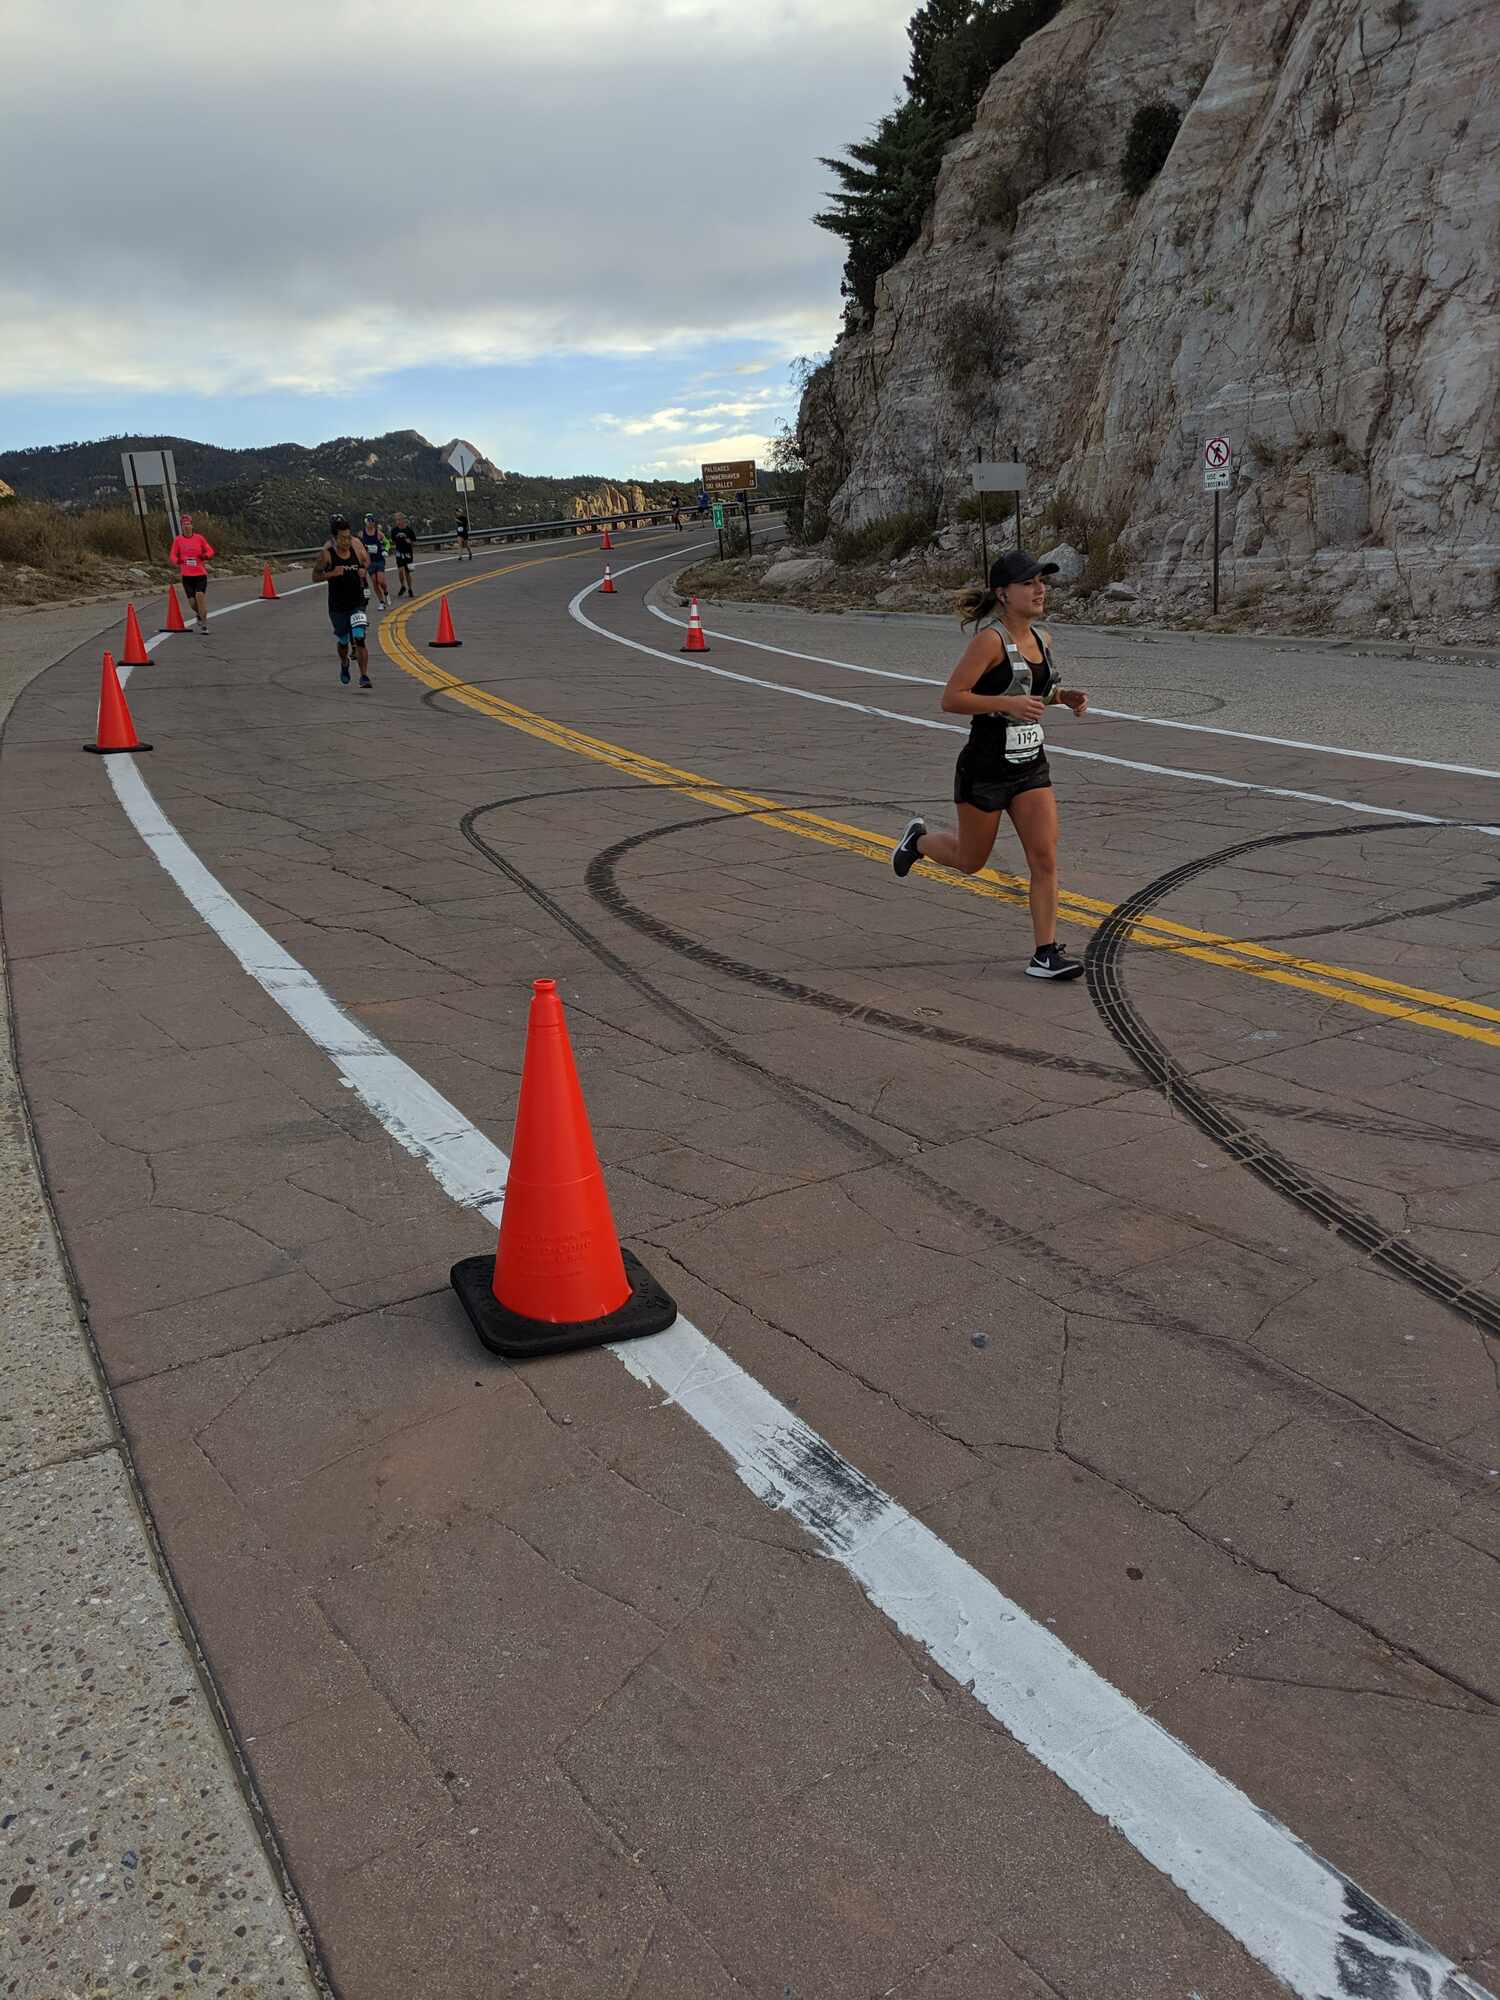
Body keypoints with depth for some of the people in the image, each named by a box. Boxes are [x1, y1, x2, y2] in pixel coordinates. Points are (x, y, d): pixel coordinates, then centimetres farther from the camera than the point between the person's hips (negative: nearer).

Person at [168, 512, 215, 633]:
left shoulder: (199, 538, 5)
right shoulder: (178, 540, 5)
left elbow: (210, 552, 10)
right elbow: (172, 556, 4)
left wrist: (205, 556, -12)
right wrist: (176, 562, -18)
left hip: (201, 573, -1)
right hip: (186, 575, 1)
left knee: (200, 596, -19)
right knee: (192, 601, -3)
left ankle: (204, 624, -11)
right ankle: (199, 614, 32)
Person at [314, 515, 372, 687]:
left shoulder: (356, 545, -5)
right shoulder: (326, 553, -13)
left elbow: (367, 561, 15)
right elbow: (315, 577, -9)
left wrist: (364, 570, -6)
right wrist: (332, 573, -25)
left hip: (357, 604, 1)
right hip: (337, 606, -1)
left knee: (359, 639, -16)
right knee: (343, 642, 15)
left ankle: (364, 677, -13)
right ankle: (344, 665, 47)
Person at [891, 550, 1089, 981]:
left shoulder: (1041, 639, 6)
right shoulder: (990, 639, -16)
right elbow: (951, 699, -20)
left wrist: (1063, 697, 4)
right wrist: (1008, 703, -29)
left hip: (1031, 767, 6)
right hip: (985, 768, -6)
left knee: (1045, 857, -5)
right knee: (971, 861, 12)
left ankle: (1045, 953, 0)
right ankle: (918, 840, 43)